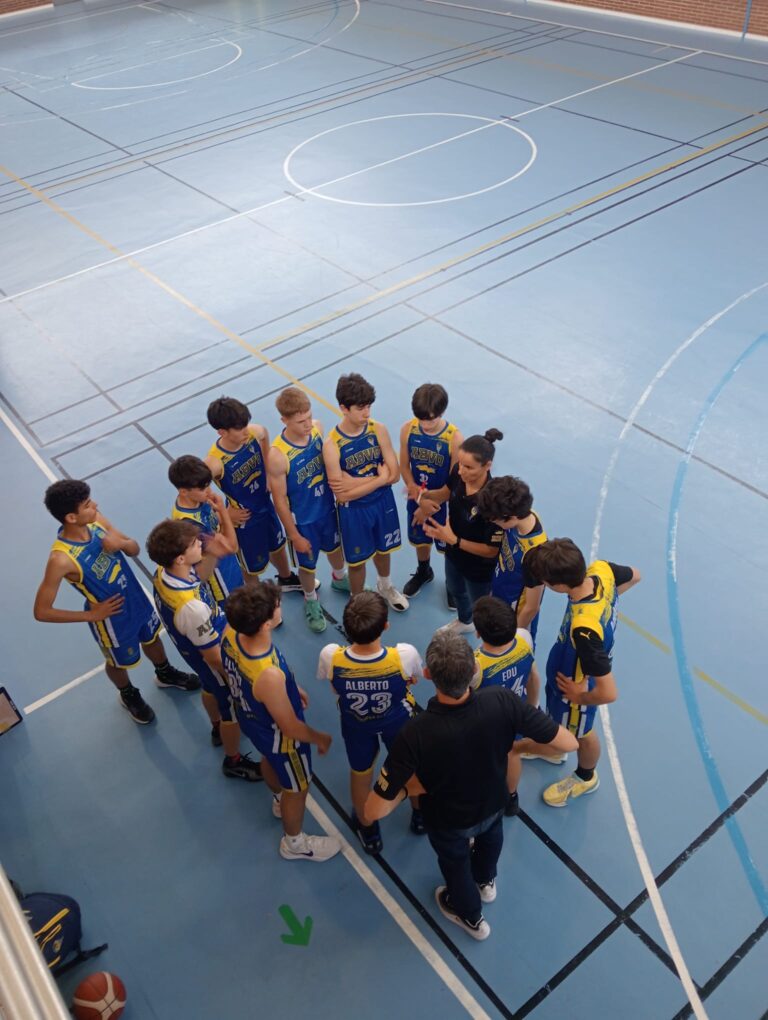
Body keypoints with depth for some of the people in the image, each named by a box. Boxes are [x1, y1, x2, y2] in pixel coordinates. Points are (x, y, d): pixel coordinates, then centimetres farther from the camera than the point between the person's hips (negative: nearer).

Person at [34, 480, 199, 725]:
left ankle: (165, 673, 63)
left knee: (152, 639, 32)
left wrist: (121, 543, -28)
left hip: (137, 598, 5)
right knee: (119, 662, 26)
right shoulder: (61, 559, -36)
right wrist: (91, 614, -21)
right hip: (113, 619, -5)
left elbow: (135, 550, -5)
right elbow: (41, 612, -27)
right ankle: (129, 695, 58)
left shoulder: (96, 521, -19)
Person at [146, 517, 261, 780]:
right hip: (215, 661, -7)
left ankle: (218, 729, 64)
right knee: (233, 707, 19)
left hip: (196, 651, 7)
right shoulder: (191, 607, -44)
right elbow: (214, 657, -30)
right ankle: (233, 761, 45)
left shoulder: (164, 573, -23)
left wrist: (211, 554, -25)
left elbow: (199, 576, -4)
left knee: (211, 689, 34)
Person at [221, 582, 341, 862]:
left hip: (251, 718, 7)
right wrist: (321, 738, -8)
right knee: (297, 788, 24)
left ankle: (280, 800, 70)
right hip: (278, 736, -7)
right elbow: (290, 728, -28)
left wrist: (288, 688, 9)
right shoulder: (269, 676, -48)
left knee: (270, 760, 38)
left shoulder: (231, 632, -27)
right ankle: (294, 842, 53)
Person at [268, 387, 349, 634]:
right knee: (308, 564, 20)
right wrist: (294, 535, -12)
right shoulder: (278, 455, -33)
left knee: (335, 547, 31)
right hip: (303, 520, -5)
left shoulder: (316, 428, -19)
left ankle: (339, 579, 63)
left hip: (328, 508, 5)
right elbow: (280, 500, -21)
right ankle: (311, 601, 51)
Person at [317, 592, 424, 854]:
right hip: (398, 722, 0)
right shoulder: (405, 655, -39)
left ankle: (368, 831, 56)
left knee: (360, 776, 30)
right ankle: (420, 815, 60)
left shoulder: (331, 657, -37)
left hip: (356, 726, 0)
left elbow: (334, 687, -14)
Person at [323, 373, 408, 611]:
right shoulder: (332, 445, -24)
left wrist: (357, 482, -24)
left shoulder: (378, 430, -15)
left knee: (383, 548, 27)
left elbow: (394, 474, -15)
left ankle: (384, 586, 57)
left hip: (383, 502, 4)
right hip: (354, 511, -3)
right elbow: (342, 494, -22)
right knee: (357, 560, 16)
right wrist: (378, 478, -22)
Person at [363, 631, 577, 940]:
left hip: (448, 821, -2)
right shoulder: (502, 702, -38)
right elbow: (569, 743, -25)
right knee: (489, 835, 40)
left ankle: (470, 916, 64)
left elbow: (373, 812, -37)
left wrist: (410, 787, -18)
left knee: (455, 862, 34)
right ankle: (486, 882, 71)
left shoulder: (415, 733, -44)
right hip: (493, 803, 2)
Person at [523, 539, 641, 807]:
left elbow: (608, 693, -38)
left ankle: (586, 777, 58)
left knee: (580, 732, 26)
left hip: (576, 682, -7)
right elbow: (634, 576, -2)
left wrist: (580, 697, -18)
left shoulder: (583, 629, -48)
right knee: (557, 715, 35)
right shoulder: (601, 569, -28)